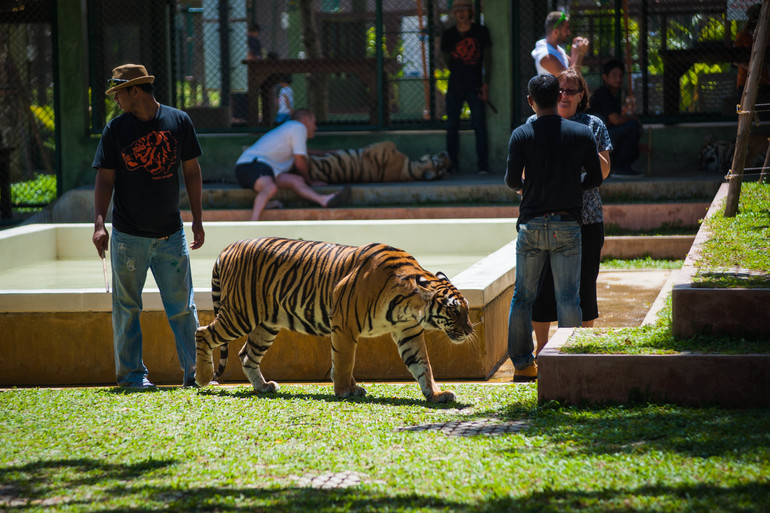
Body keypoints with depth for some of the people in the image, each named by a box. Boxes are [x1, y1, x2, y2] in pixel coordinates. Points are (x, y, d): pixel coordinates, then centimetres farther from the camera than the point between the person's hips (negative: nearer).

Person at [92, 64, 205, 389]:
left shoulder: (178, 121, 0)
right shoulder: (115, 129, -2)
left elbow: (191, 171, 8)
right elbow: (105, 178, -2)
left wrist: (197, 220, 8)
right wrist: (99, 223, -13)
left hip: (171, 234, 1)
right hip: (128, 236, 0)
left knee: (182, 306, 2)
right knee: (127, 307, 5)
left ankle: (194, 371, 7)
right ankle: (131, 373, 13)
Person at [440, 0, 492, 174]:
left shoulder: (481, 31, 2)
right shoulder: (448, 34, 6)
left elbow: (487, 59, 3)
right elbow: (447, 60, 13)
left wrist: (486, 84, -4)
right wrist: (458, 77, 6)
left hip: (475, 87, -2)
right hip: (455, 87, 2)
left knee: (480, 126, -5)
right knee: (452, 126, 4)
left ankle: (482, 165, -2)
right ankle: (452, 164, 13)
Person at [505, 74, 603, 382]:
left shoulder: (522, 135, -4)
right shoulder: (581, 134, 0)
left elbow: (512, 180, -6)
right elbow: (595, 178, 3)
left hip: (531, 225, 0)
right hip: (567, 226, 0)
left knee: (523, 296, 9)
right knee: (568, 298, 2)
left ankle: (522, 364, 10)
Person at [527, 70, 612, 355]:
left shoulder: (593, 126, 6)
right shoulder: (535, 124, 7)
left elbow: (604, 171, 2)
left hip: (585, 217, 0)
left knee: (582, 283, 2)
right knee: (542, 282, 1)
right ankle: (541, 350, 12)